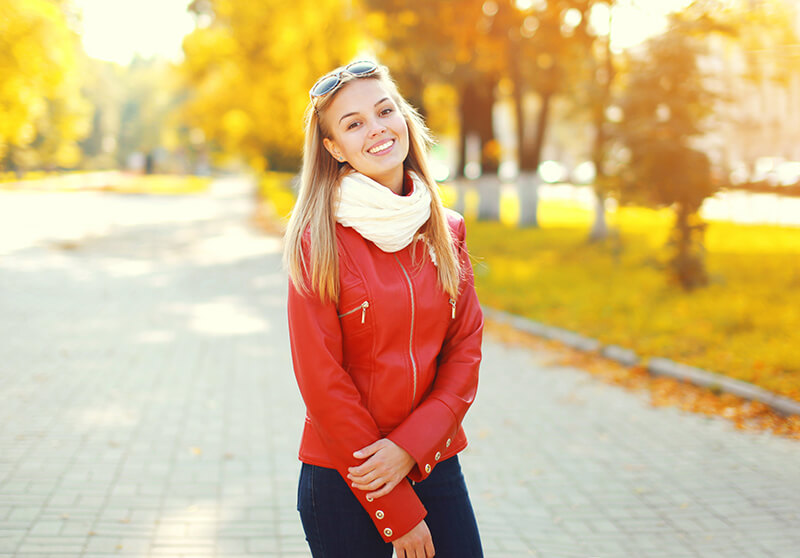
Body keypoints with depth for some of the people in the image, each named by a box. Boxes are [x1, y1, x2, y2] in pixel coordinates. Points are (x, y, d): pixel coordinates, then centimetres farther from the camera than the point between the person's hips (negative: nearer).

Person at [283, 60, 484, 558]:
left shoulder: (447, 229, 4)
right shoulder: (319, 240, -10)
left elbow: (466, 349, 3)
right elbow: (321, 381, -12)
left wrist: (410, 445, -12)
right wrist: (397, 514, -11)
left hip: (436, 464, 4)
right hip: (343, 480, -3)